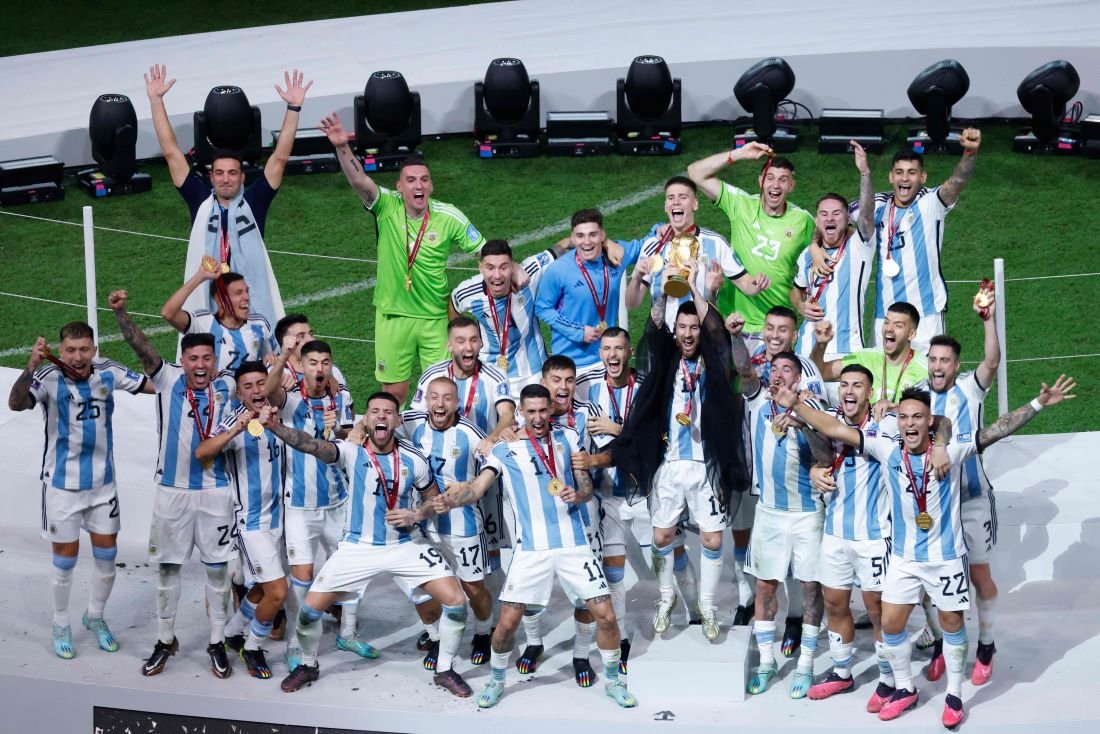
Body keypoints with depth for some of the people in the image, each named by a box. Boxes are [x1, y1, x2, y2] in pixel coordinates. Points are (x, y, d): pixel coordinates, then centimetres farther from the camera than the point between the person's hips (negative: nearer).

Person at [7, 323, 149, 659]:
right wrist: (30, 367, -53)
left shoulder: (108, 372, -8)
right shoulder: (50, 377, -20)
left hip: (102, 483, 4)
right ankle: (61, 625, 27)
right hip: (62, 484, -3)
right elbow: (16, 403, -37)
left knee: (107, 555, 12)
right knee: (65, 558, 7)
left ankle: (95, 617, 35)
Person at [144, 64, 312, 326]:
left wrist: (293, 108, -6)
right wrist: (156, 100, 7)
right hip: (205, 307, 1)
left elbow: (280, 157, 0)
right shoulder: (200, 202, 7)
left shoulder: (253, 202, 5)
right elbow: (170, 152, 9)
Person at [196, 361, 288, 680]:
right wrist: (237, 429, -43)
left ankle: (232, 633, 40)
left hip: (277, 516, 6)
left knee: (262, 588, 18)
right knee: (277, 591, -11)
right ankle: (252, 648, 11)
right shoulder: (236, 421, -15)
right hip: (251, 520, -6)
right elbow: (201, 453, -31)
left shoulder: (278, 416, 1)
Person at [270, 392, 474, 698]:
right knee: (310, 607, -4)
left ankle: (444, 670, 12)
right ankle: (308, 666, 26)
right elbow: (312, 445, -34)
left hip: (406, 545, 1)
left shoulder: (414, 460, -8)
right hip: (359, 547, -1)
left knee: (455, 600, -10)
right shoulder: (351, 452, -14)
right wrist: (276, 427, -53)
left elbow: (433, 499, 8)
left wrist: (415, 515, -15)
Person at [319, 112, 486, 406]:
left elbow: (484, 252, 0)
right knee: (393, 390, 8)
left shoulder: (448, 216, -9)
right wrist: (342, 147, -42)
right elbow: (359, 181, -26)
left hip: (435, 317, 0)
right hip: (392, 314, 0)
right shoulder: (387, 207, -9)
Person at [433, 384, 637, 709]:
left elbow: (586, 486, 9)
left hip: (573, 543, 1)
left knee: (606, 615, -2)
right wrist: (450, 500, -35)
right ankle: (496, 680, 22)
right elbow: (477, 487, -14)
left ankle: (612, 680, 20)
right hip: (531, 549, -1)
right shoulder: (505, 450, -1)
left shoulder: (567, 438, 6)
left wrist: (577, 495, -15)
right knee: (507, 621, -3)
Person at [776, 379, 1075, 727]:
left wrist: (1038, 404, -26)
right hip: (903, 558, 2)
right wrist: (796, 406, -16)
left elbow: (998, 430, -18)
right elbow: (835, 429, -11)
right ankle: (905, 688, 27)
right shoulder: (887, 450, -11)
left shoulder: (951, 450, -15)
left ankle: (954, 695, 26)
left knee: (951, 622, 10)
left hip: (946, 556, -2)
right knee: (890, 623, 6)